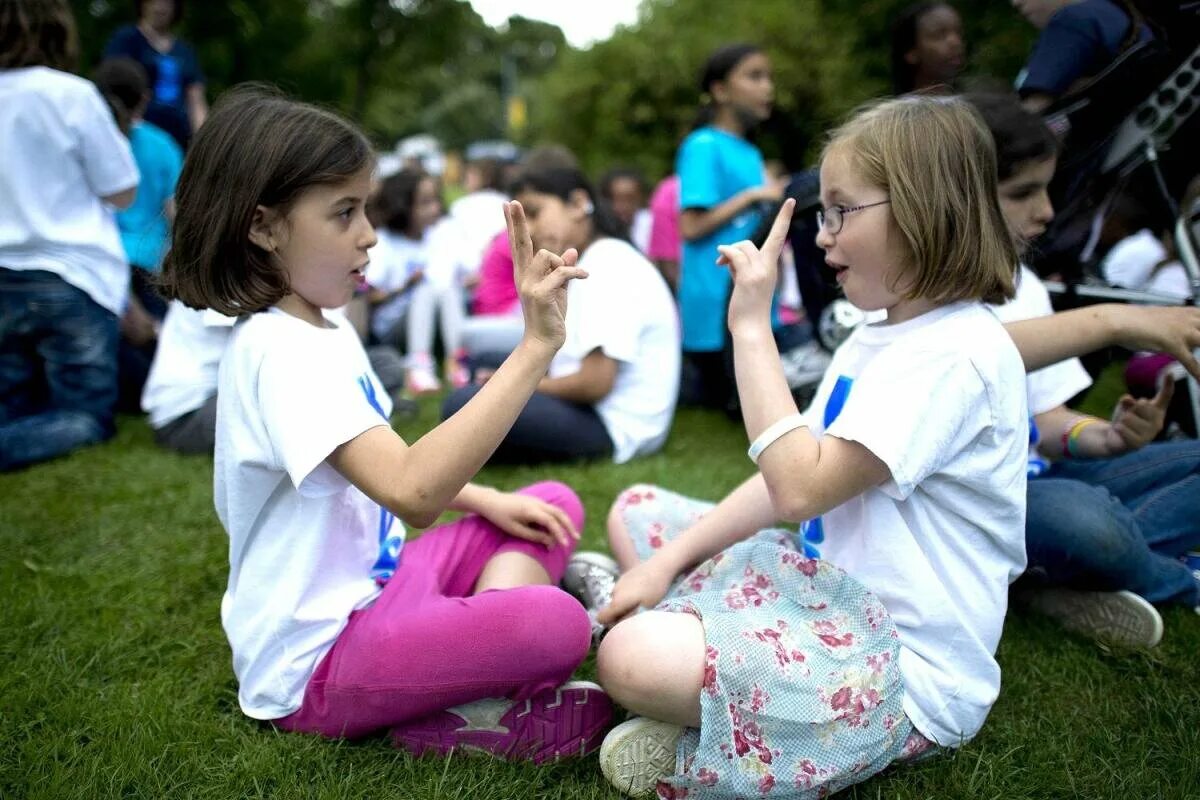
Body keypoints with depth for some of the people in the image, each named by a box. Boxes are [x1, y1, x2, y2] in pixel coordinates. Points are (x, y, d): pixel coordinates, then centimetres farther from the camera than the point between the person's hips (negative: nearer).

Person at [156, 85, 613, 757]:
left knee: (557, 504, 13)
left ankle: (484, 658, -5)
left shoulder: (328, 330, 10)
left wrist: (487, 499, 7)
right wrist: (536, 348, -37)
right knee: (557, 624, -32)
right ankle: (448, 720, -4)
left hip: (377, 579, 11)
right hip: (315, 658, -10)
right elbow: (412, 490, -37)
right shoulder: (282, 350, -23)